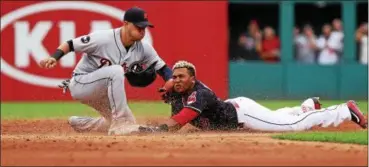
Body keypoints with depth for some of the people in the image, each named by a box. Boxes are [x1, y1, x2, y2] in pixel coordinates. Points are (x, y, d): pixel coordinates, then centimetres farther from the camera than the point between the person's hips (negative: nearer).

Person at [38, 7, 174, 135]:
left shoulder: (144, 48, -7)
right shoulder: (102, 39, -24)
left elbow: (163, 69, -4)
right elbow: (70, 45, -17)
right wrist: (54, 58, -35)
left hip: (102, 93, 7)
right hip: (80, 85, -7)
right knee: (116, 70, -33)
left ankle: (78, 124, 25)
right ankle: (120, 121, -27)